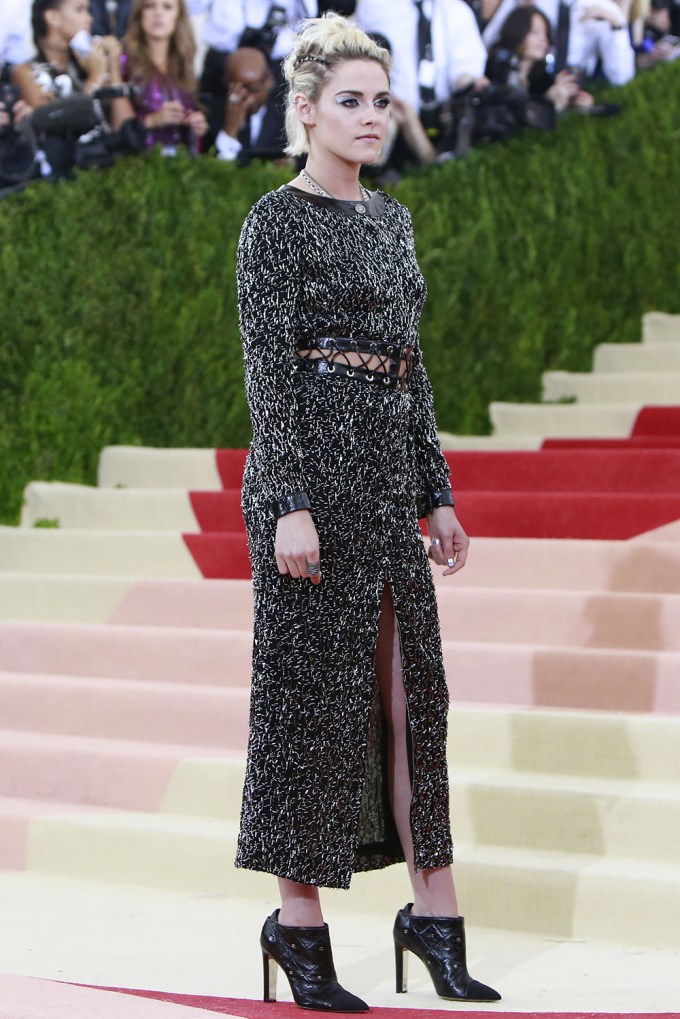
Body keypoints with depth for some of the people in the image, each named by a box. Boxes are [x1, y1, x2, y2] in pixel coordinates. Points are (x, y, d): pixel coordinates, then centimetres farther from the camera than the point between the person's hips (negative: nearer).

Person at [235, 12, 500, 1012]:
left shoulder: (390, 217, 16)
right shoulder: (277, 220, -7)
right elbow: (269, 371, -13)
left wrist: (438, 493, 14)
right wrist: (292, 505, -20)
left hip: (391, 465, 8)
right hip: (313, 460, -8)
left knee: (410, 685, 8)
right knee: (312, 686, -2)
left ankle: (434, 907, 14)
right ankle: (298, 921, 7)